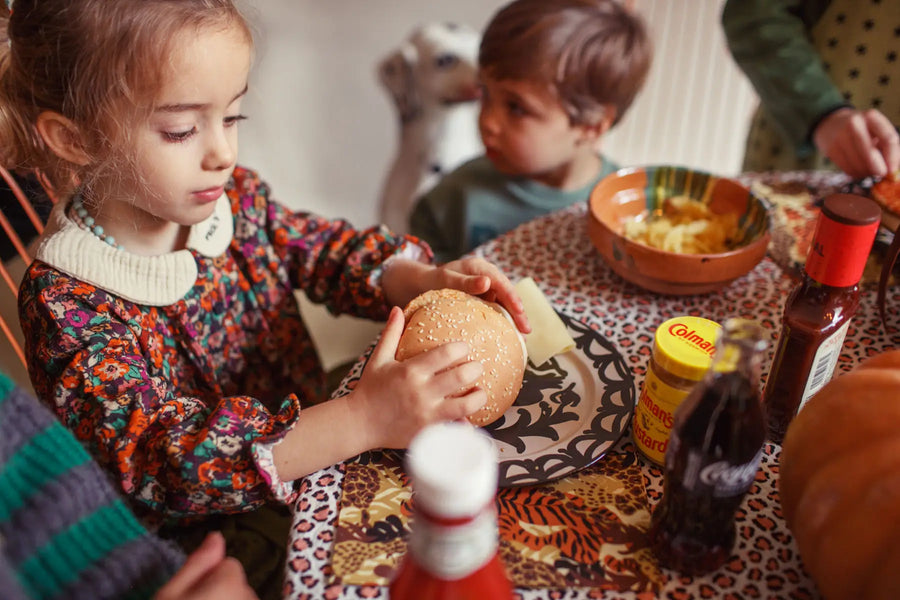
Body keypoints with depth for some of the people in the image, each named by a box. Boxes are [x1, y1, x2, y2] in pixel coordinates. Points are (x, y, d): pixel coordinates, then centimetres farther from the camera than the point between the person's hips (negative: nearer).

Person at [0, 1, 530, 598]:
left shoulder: (234, 196, -8)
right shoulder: (67, 304, -24)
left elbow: (324, 247, 4)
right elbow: (160, 458, -32)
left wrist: (424, 278, -18)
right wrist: (361, 420, -43)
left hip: (311, 446, 5)